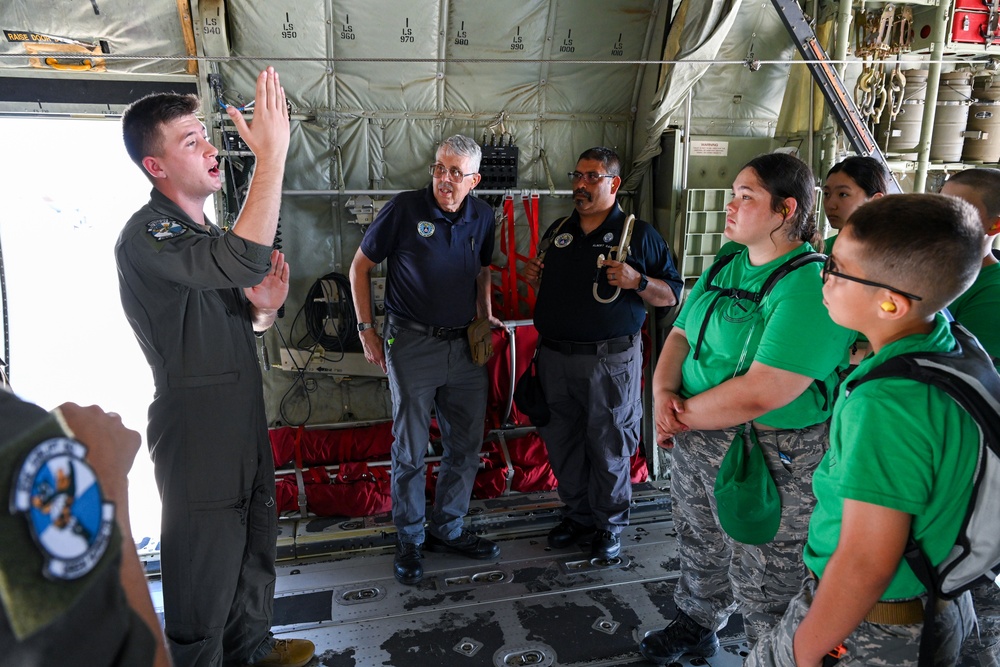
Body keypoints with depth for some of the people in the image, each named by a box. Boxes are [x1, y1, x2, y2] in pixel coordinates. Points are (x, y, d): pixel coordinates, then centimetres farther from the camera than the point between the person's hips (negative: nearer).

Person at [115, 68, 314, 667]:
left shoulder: (208, 236, 13)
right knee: (206, 574, 5)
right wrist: (272, 153, -33)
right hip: (196, 432, -9)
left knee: (256, 546, 22)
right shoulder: (147, 236, -18)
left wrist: (263, 310, -4)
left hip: (244, 420, 9)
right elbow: (250, 259, -37)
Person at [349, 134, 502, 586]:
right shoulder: (404, 209, -10)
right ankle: (409, 540, 23)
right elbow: (360, 267, -2)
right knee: (410, 450, 5)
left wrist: (486, 316, 9)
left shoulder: (482, 216, 4)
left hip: (464, 345, 5)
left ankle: (448, 529, 31)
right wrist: (366, 329, -4)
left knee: (466, 446, 11)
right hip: (413, 345, -4)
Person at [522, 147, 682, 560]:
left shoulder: (639, 234, -2)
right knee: (562, 444, 14)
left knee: (609, 448, 6)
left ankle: (610, 524, 25)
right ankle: (577, 515, 34)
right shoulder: (558, 232, 13)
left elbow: (672, 295, -3)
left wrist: (637, 281, -20)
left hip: (610, 359, -5)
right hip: (554, 357, 5)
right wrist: (533, 278, 2)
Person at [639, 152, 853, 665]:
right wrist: (664, 391, -12)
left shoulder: (810, 288, -23)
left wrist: (683, 416, -16)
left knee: (763, 584, 10)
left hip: (772, 462, -8)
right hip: (696, 441, 8)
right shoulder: (724, 268, 6)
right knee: (700, 545, 27)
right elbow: (680, 335, 8)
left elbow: (759, 393, -29)